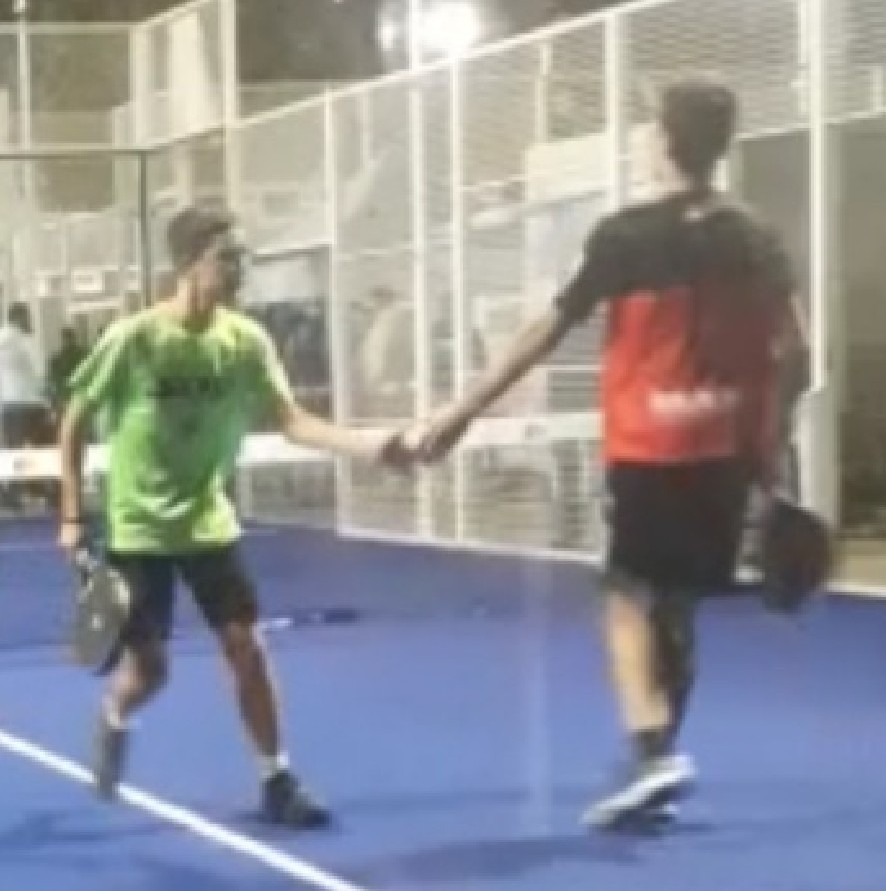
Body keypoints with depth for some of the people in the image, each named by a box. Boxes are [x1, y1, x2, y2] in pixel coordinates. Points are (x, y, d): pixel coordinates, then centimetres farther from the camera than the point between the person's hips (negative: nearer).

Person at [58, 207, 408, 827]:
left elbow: (294, 422, -14)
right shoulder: (133, 338, -17)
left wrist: (370, 445, -30)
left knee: (246, 645, -3)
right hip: (138, 526, -3)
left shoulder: (246, 339, -8)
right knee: (148, 668, 0)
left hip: (208, 520, 3)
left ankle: (277, 781, 8)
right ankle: (114, 723, 35)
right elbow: (74, 424, -6)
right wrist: (73, 517, -7)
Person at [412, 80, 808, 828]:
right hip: (726, 450, 4)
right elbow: (791, 349, 5)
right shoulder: (755, 240, 4)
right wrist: (769, 449, 14)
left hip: (649, 449, -4)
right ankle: (657, 761, 19)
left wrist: (462, 413, -4)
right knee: (677, 605, 13)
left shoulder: (627, 235, -8)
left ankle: (655, 752, -16)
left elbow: (548, 333, -8)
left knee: (631, 596, 3)